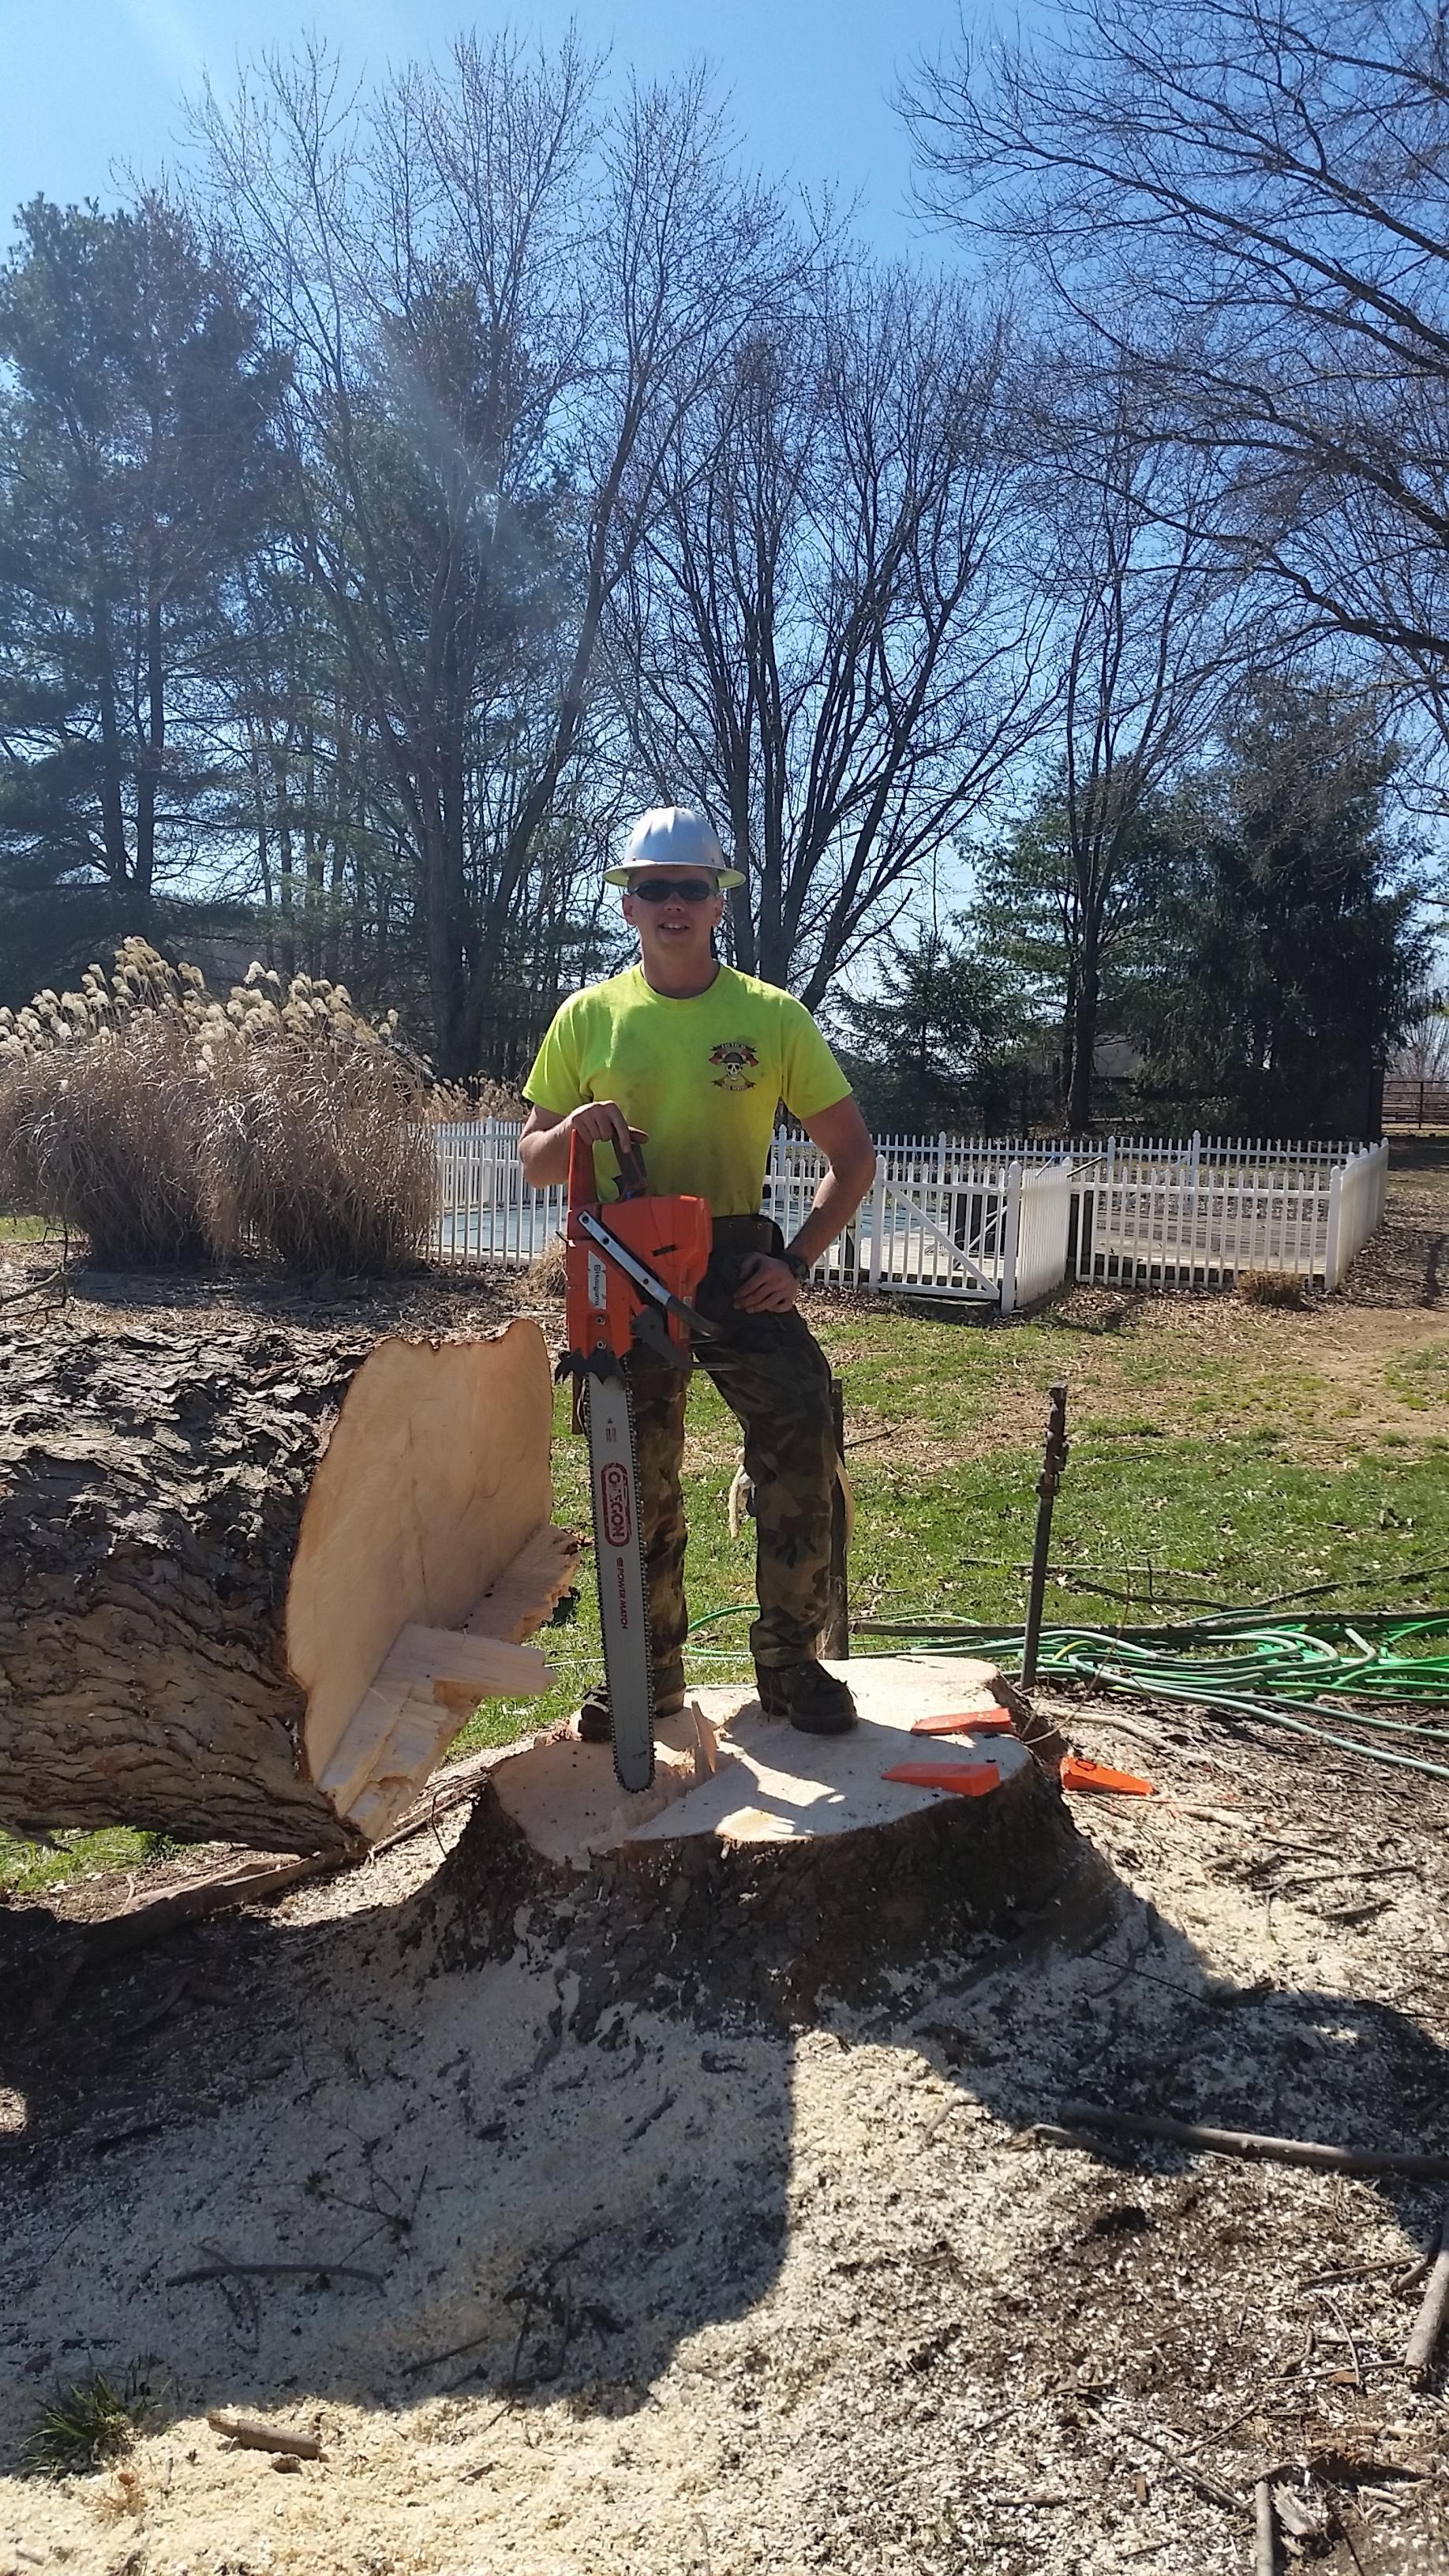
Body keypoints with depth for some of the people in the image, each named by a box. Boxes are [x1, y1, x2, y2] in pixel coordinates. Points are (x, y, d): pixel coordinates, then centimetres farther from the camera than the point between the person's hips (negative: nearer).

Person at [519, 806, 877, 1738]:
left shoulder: (774, 1016, 1)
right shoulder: (588, 1017, 5)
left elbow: (854, 1154, 4)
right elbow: (534, 1162, 9)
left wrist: (798, 1260, -8)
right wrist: (573, 1128, -15)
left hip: (739, 1262, -1)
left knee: (803, 1438, -14)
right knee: (637, 1477, 7)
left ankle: (792, 1661, 1)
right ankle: (649, 1672, 22)